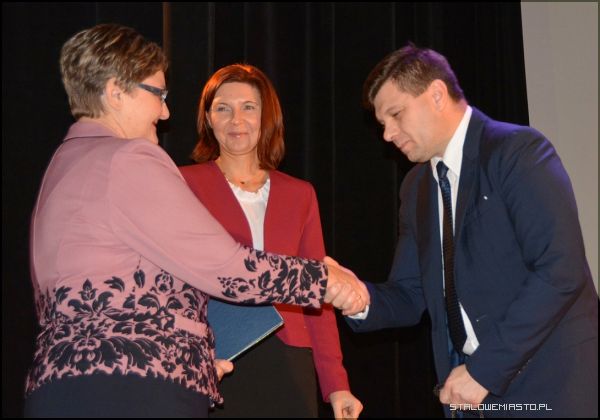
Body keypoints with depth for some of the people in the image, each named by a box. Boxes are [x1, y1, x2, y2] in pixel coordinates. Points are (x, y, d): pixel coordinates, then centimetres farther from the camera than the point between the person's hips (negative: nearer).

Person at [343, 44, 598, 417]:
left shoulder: (518, 151, -12)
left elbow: (560, 271, -21)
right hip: (470, 387, 7)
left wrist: (484, 368, -20)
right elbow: (410, 297, 12)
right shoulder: (416, 188, 11)